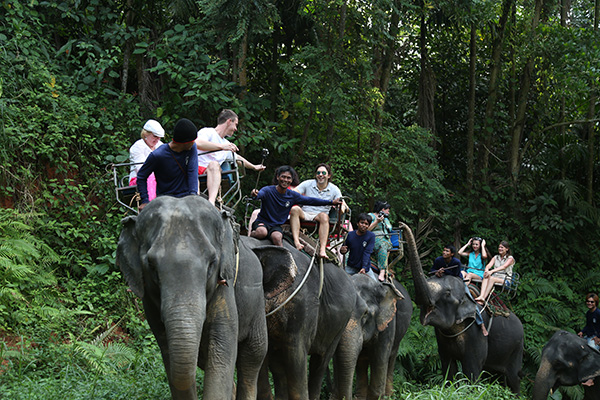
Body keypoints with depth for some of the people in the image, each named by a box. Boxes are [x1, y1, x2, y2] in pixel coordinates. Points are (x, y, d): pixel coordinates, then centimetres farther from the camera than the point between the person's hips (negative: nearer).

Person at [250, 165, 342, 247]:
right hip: (262, 222, -2)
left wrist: (331, 202, 6)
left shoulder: (292, 195, 2)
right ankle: (251, 235, -6)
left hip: (276, 227, 2)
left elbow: (310, 200, 8)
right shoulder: (268, 190, -11)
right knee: (262, 232, -36)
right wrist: (255, 194, -59)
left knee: (277, 237, -33)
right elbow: (261, 194, -33)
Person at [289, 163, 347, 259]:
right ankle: (296, 242, -47)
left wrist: (342, 208, -21)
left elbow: (342, 203, 4)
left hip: (318, 217, 0)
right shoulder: (308, 184, 7)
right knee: (295, 209, -32)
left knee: (324, 215, -36)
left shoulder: (334, 189, 9)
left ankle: (322, 249, -49)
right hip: (304, 214, 0)